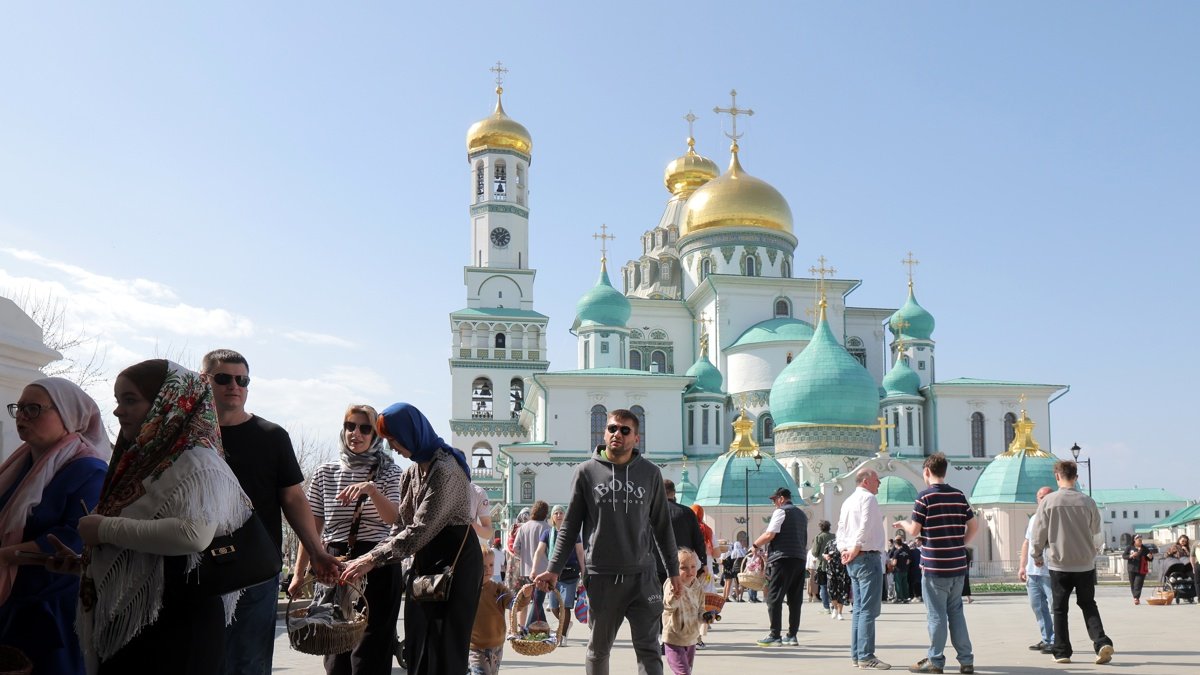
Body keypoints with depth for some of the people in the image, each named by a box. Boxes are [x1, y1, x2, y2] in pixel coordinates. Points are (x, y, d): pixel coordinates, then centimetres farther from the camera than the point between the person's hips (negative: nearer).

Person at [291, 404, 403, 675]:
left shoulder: (388, 472, 3)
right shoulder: (326, 472, 8)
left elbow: (395, 518, -10)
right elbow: (311, 526, 9)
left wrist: (371, 490, -27)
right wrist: (299, 573, 7)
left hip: (377, 565, -2)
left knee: (370, 652, -3)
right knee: (335, 649, 7)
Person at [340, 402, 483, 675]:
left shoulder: (445, 469, -19)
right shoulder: (411, 473, 11)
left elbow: (421, 530, -24)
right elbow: (401, 528, 9)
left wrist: (373, 559, -23)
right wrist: (367, 559, -4)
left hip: (455, 563, -9)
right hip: (425, 564, 9)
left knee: (445, 652, -4)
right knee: (418, 650, 11)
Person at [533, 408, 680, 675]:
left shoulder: (650, 473, 6)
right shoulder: (586, 472, 2)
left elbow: (662, 526, 12)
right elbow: (571, 525, 5)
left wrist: (674, 571, 11)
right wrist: (554, 569, 0)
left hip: (643, 576, 1)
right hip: (602, 577, 0)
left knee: (648, 649, 0)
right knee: (598, 650, 11)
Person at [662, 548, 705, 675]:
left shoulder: (698, 587, 1)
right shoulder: (672, 585, -18)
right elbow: (668, 606, -35)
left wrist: (705, 617, -10)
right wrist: (674, 597, -57)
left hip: (691, 638, 7)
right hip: (674, 639, -7)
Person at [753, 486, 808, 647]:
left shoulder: (781, 511, -4)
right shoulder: (802, 515, 21)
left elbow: (769, 535, -13)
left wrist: (755, 544, 0)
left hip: (782, 559, -8)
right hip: (800, 559, 8)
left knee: (774, 597, -5)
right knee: (795, 598, 8)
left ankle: (774, 635, -8)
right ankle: (792, 635, 10)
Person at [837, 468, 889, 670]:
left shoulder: (848, 501, 19)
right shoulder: (868, 498, -9)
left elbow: (841, 530, 16)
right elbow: (865, 527, -20)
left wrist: (844, 550, 5)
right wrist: (855, 550, -14)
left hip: (853, 560, 10)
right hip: (868, 557, -10)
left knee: (859, 608, 13)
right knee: (868, 610, -9)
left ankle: (856, 654, 17)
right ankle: (866, 657, -9)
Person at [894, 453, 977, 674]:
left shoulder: (925, 496, -10)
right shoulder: (959, 495, 5)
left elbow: (914, 530, -9)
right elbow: (974, 526, 7)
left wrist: (903, 523, 11)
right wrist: (960, 544, 15)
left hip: (935, 566, -5)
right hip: (958, 565, 5)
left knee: (936, 615, 2)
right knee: (956, 612, 13)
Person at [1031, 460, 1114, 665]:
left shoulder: (1048, 501, -9)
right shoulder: (1087, 502, -4)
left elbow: (1039, 533, -4)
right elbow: (1097, 534, 6)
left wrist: (1037, 555, 12)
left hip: (1059, 564, -2)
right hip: (1085, 564, 2)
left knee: (1060, 609, 9)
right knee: (1088, 605, 16)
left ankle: (1062, 652, 11)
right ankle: (1102, 642, -2)